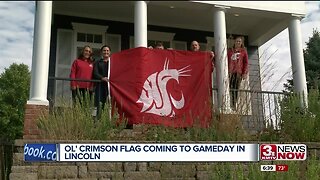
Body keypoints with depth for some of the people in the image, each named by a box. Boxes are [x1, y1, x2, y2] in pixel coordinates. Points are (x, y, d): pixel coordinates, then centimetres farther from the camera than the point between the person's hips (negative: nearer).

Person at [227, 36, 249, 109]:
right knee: (231, 88, -9)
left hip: (239, 72, -1)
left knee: (236, 88, -6)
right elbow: (227, 62, 17)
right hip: (231, 72, 1)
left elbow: (246, 63, 7)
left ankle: (235, 105, -4)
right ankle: (231, 104, -10)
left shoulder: (243, 51, 13)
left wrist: (245, 73, -3)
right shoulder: (230, 51, 18)